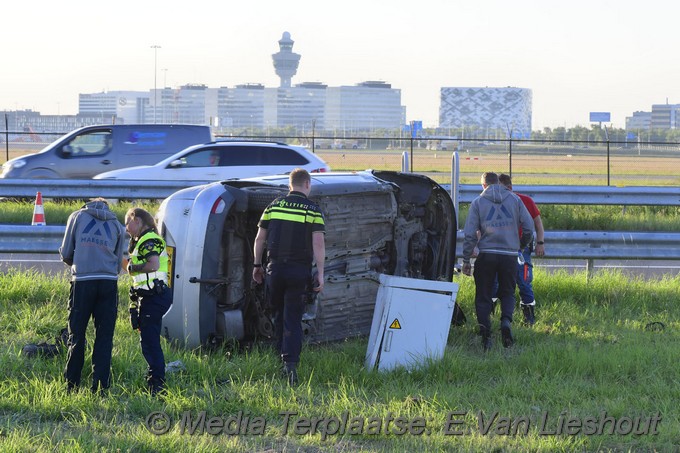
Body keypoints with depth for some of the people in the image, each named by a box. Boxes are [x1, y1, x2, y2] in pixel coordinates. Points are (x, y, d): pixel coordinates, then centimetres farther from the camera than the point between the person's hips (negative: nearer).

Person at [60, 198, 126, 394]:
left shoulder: (77, 216, 11)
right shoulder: (117, 225, 17)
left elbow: (65, 254, 11)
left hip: (82, 282, -1)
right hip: (108, 284, 1)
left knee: (76, 336, 5)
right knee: (104, 337, 4)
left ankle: (71, 387, 8)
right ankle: (100, 387, 0)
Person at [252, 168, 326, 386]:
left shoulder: (274, 206, 7)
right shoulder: (313, 210, -2)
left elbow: (260, 239, 8)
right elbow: (318, 243, -9)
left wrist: (257, 265, 18)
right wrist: (320, 274, -7)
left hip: (275, 268, 2)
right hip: (299, 270, -2)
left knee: (279, 315, 18)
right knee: (293, 319, -2)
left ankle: (285, 358, 24)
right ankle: (291, 362, -16)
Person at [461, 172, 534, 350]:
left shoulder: (478, 202, 2)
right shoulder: (514, 199, 5)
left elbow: (470, 234, -2)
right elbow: (529, 227, 4)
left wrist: (466, 260, 4)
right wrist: (521, 246, 22)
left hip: (486, 255, -1)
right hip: (509, 255, 1)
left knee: (483, 296, 9)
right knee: (507, 293, 14)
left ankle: (485, 332, -3)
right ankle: (506, 321, -13)